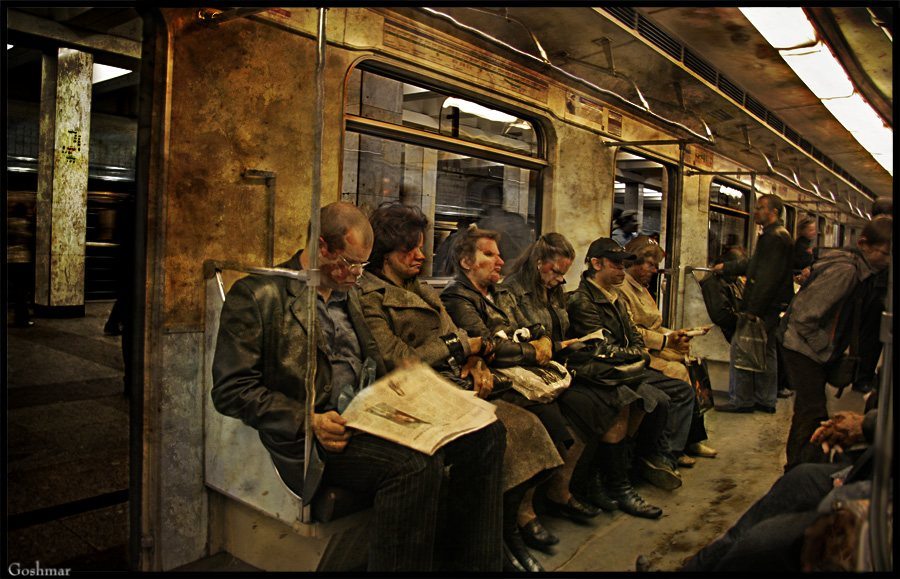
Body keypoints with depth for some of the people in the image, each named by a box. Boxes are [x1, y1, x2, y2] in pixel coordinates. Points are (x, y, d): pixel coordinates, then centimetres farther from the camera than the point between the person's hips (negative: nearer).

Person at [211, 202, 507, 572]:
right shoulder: (257, 295, -4)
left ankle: (479, 564, 1)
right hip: (314, 433, -7)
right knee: (416, 465, -34)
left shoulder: (347, 292, 19)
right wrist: (309, 421, -19)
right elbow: (231, 390, -9)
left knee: (485, 433, -10)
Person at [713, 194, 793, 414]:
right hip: (771, 307, 11)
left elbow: (767, 277, -24)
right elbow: (753, 265, 27)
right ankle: (766, 400, 25)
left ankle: (741, 400, 1)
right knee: (766, 352, 16)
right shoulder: (777, 235, 18)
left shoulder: (775, 237, -17)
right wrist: (726, 267, 28)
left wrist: (752, 309, -24)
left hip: (764, 307, -11)